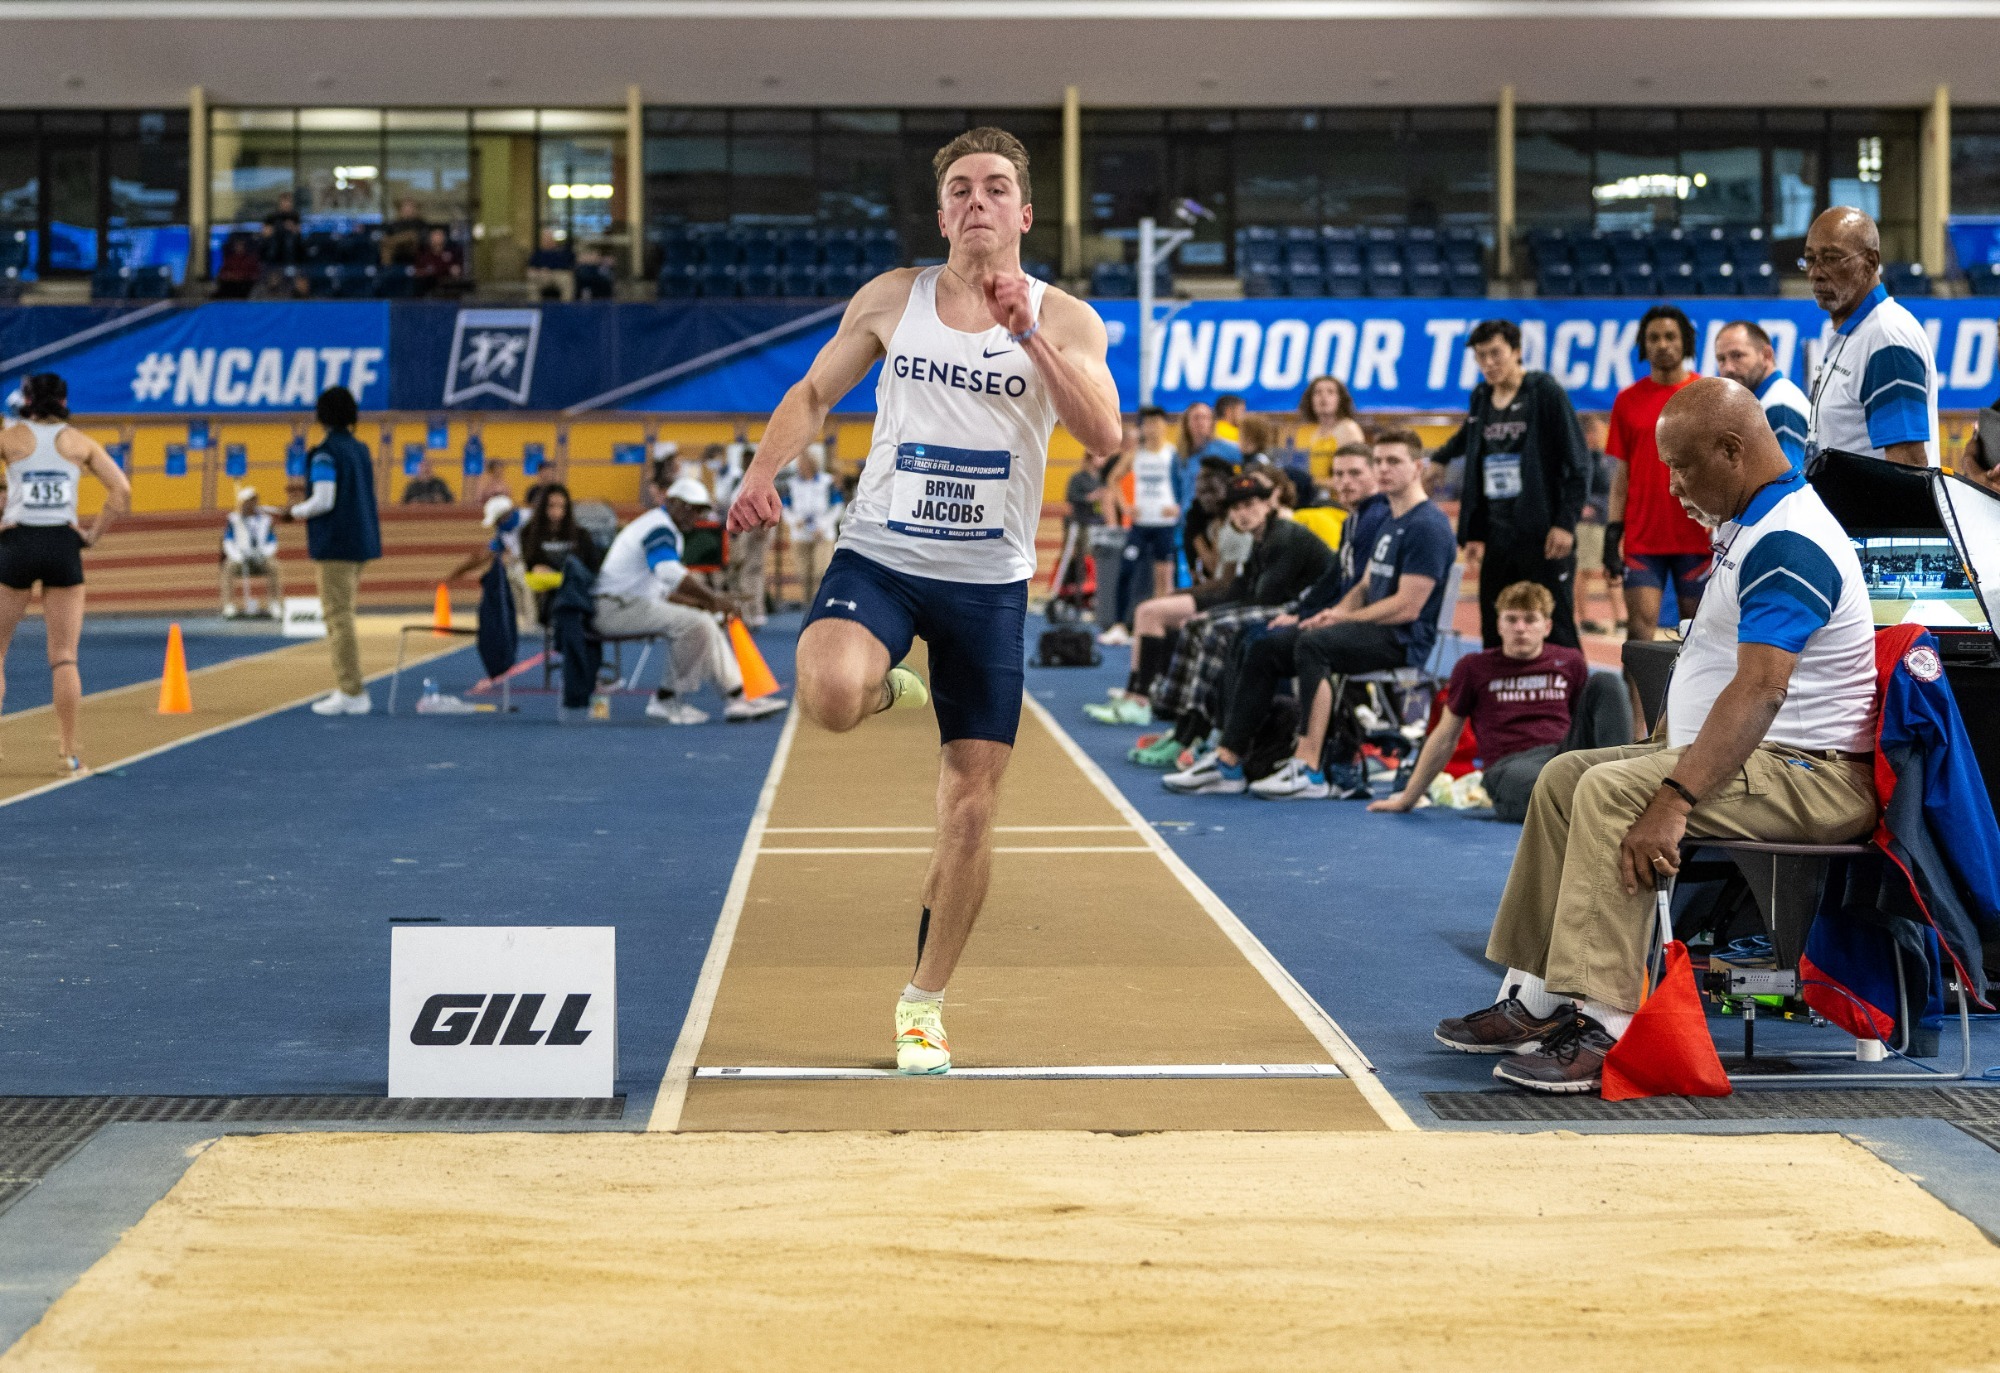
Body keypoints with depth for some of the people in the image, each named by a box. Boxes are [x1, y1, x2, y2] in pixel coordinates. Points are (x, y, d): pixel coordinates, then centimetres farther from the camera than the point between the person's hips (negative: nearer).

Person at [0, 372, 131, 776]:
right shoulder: (79, 442, 8)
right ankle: (68, 755, 1)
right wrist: (93, 534, 4)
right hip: (63, 546, 1)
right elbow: (121, 491, 0)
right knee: (64, 657, 3)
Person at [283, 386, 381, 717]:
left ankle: (351, 693, -4)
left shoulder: (326, 453, -14)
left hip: (335, 546, -9)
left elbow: (323, 501, -19)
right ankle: (349, 686, 21)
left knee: (338, 617, -4)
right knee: (341, 615, 18)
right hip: (361, 542, 9)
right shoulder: (360, 449, 12)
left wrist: (294, 512, -1)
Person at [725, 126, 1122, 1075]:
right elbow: (815, 393, 12)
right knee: (829, 696, -33)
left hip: (989, 580, 0)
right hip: (880, 557, 0)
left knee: (970, 811, 2)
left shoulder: (1064, 319, 0)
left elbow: (1104, 437, -14)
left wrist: (1028, 332, -22)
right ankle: (885, 687, 6)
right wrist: (763, 473, -6)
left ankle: (923, 1004, 20)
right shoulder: (892, 299, 3)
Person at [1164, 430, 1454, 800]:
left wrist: (1342, 618, -12)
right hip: (1372, 630, 10)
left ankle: (1309, 770, -37)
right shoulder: (1385, 522, 19)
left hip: (1403, 639, -10)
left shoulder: (1428, 527, -12)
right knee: (1265, 648, 1)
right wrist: (1334, 614, 5)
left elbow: (1407, 607, -18)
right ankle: (1227, 763, -2)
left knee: (1312, 643, -33)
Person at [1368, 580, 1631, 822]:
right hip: (1510, 765, -3)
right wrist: (1407, 799, 22)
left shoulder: (1570, 662, 19)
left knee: (1605, 682, -20)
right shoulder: (1474, 668, 14)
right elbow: (1444, 739, 19)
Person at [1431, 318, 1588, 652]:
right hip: (1497, 537, 6)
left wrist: (1566, 522, -13)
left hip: (1543, 537, -6)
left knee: (1558, 632, -6)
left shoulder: (1546, 392, -4)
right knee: (1495, 634, 3)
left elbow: (1578, 464, -6)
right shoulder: (1481, 398, 13)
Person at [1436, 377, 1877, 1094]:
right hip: (1749, 760, 11)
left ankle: (1606, 1031, -30)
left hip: (1810, 779, -11)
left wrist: (1675, 799, -36)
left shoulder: (1787, 545, -19)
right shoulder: (1743, 528, 17)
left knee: (1612, 792, -27)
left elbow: (1761, 689, -31)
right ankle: (1536, 999, 6)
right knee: (1565, 776, 9)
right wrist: (1672, 756, 14)